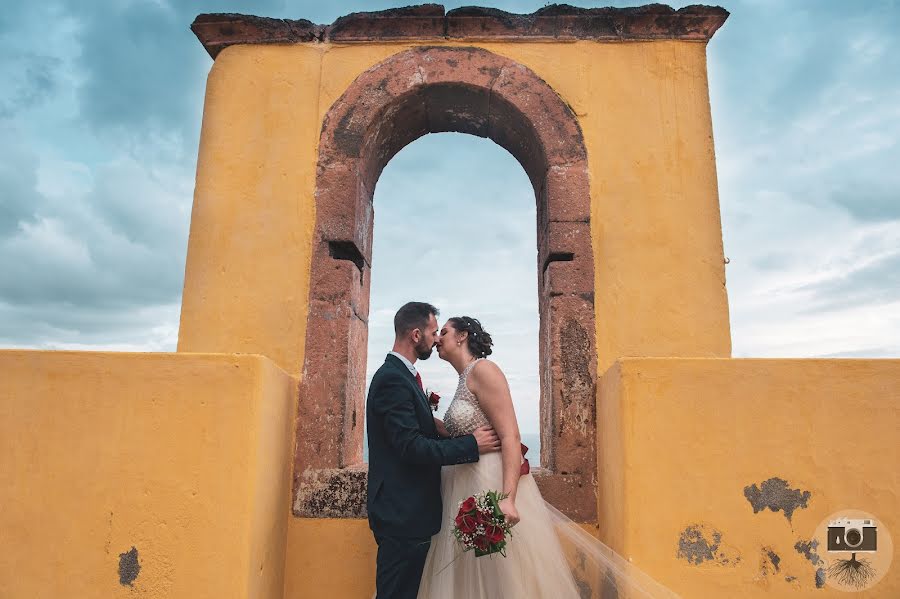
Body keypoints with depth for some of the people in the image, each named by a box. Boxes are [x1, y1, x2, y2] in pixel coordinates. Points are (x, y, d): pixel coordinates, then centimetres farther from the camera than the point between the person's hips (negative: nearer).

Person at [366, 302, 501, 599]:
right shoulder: (393, 379, -19)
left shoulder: (401, 375, 13)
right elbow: (412, 447, -24)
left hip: (407, 511, 10)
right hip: (402, 514, -10)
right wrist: (472, 445, -17)